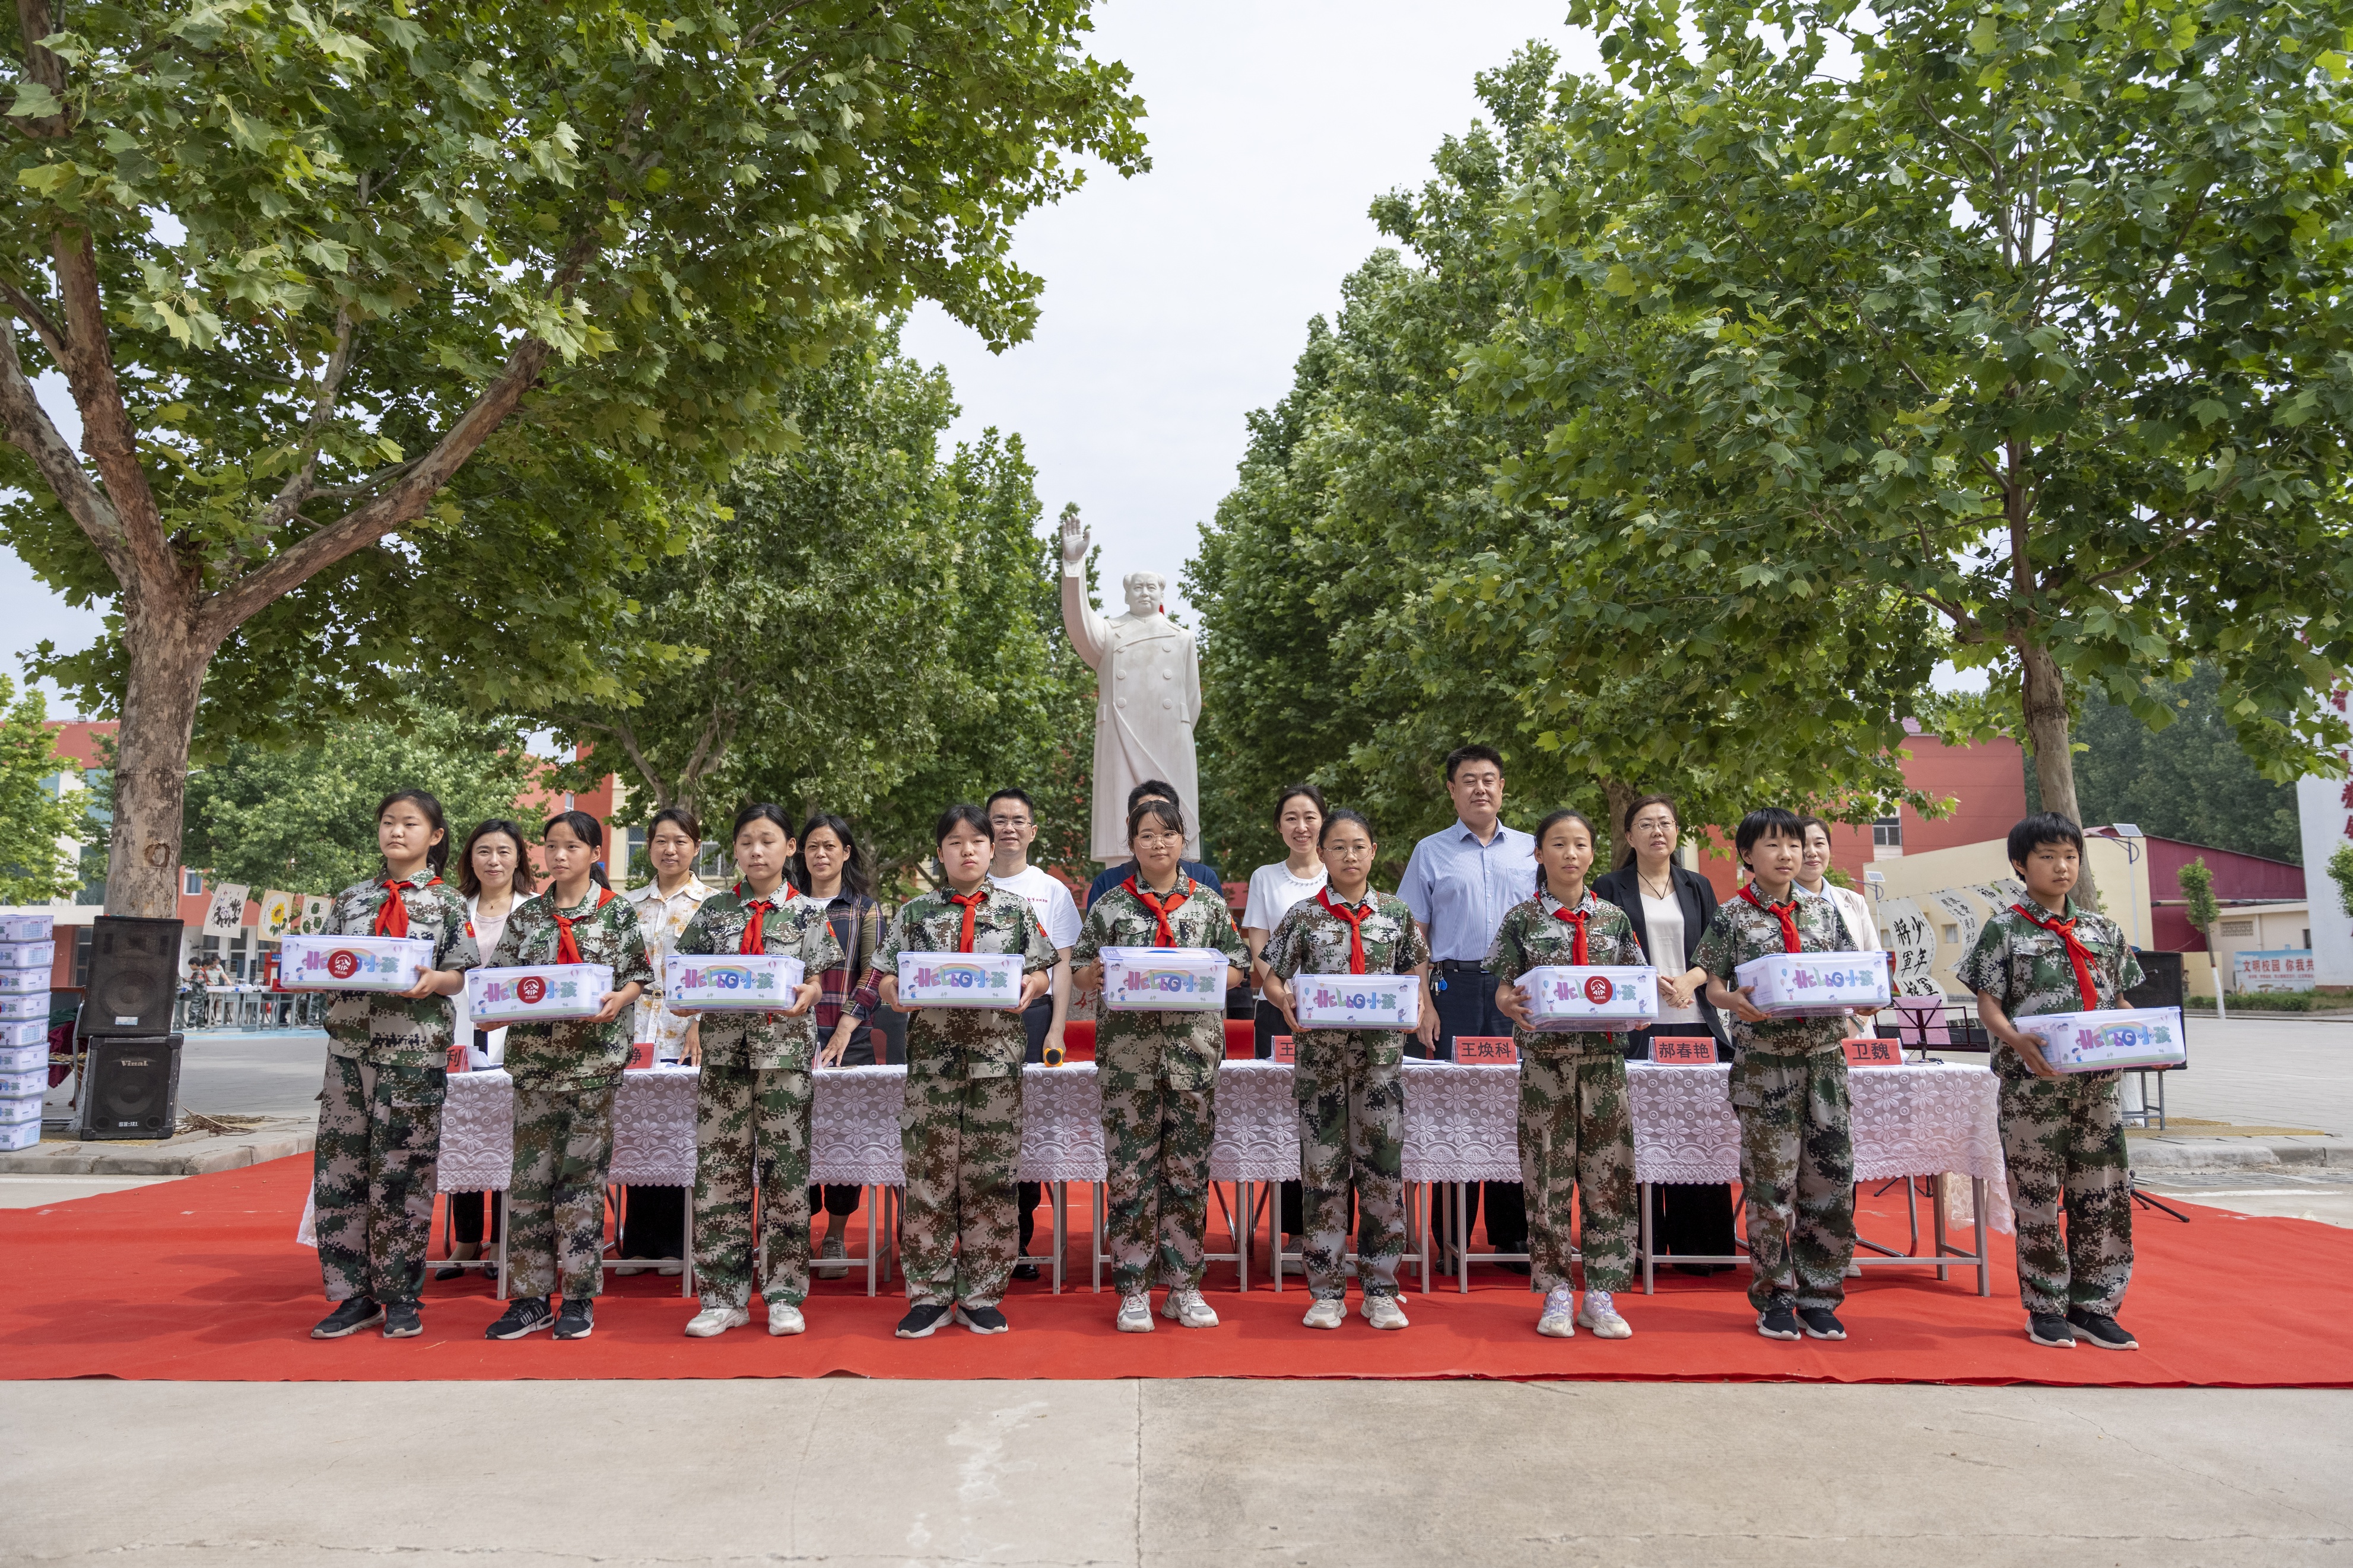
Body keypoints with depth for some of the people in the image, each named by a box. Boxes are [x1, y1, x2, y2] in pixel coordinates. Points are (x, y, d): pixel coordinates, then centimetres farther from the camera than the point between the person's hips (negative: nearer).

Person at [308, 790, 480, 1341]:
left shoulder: (447, 902, 4)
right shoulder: (351, 899, 15)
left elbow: (462, 977, 0)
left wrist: (433, 981, -20)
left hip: (415, 1050, -4)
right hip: (351, 1044, 4)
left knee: (401, 1170, -1)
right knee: (339, 1166, 2)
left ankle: (401, 1299, 10)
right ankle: (356, 1295, 12)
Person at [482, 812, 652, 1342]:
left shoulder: (618, 911, 2)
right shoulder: (527, 915, 10)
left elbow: (640, 974, 3)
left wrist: (618, 1000, -16)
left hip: (593, 1055, -3)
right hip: (534, 1055, 3)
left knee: (581, 1172, 0)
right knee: (530, 1173, 3)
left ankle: (580, 1298, 9)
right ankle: (531, 1298, 12)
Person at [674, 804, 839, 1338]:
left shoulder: (808, 913, 4)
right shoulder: (715, 910, 9)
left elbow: (817, 980, 1)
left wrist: (805, 996, -21)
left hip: (785, 1050, -2)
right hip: (724, 1049, 2)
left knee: (785, 1170, 1)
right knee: (719, 1171, 2)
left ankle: (784, 1295, 11)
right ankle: (724, 1298, 12)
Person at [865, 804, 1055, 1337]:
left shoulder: (1015, 910, 10)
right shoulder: (916, 912, 9)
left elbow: (1040, 974, 9)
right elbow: (884, 979, 7)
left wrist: (1029, 986, -12)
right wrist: (896, 994, -14)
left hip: (997, 1052, 0)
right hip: (932, 1049, 0)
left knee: (989, 1173, 2)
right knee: (929, 1172, 0)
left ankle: (981, 1296, 12)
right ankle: (930, 1295, 11)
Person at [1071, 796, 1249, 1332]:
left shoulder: (1210, 903, 10)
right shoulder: (1110, 905, 8)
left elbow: (1237, 968, 10)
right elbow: (1082, 973, 10)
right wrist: (1095, 975, -12)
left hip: (1194, 1050, 1)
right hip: (1128, 1049, -1)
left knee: (1188, 1167, 4)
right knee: (1129, 1168, -2)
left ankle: (1183, 1287, 15)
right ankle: (1133, 1292, 8)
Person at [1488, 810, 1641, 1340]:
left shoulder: (1614, 918, 9)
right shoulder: (1522, 919, 3)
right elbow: (1504, 986, 1)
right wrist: (1511, 1004, -21)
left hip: (1604, 1057, 2)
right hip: (1545, 1058, -2)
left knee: (1608, 1176, 2)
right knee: (1548, 1175, 1)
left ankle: (1601, 1295, 12)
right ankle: (1557, 1293, 13)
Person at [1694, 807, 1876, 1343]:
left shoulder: (1824, 910, 10)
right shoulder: (1733, 916, 0)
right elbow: (1713, 984, 1)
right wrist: (1734, 1001, -21)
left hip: (1824, 1053, 3)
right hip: (1763, 1060, -3)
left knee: (1831, 1174, 3)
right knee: (1771, 1178, 0)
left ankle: (1818, 1295, 16)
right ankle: (1775, 1296, 13)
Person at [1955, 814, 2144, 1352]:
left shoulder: (2104, 930, 13)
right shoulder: (2005, 930, -1)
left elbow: (2119, 1002, 16)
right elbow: (1988, 1004, -6)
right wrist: (2017, 1042, -24)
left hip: (2098, 1080, 4)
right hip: (2033, 1082, -4)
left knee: (2105, 1192, 5)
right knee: (2037, 1195, 2)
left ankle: (2092, 1306, 17)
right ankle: (2046, 1308, 14)